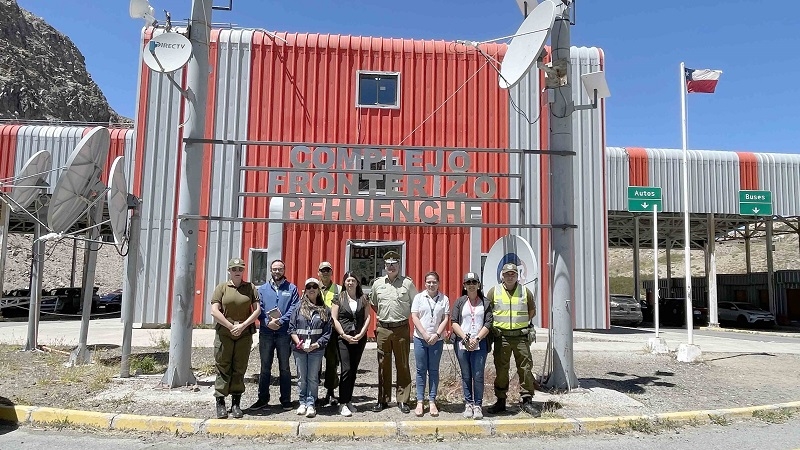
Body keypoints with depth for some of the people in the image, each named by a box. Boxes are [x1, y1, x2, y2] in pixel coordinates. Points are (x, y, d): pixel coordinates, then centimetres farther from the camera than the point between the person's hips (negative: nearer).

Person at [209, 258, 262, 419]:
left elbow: (257, 310, 2)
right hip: (224, 333, -1)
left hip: (244, 334, 1)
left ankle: (236, 403, 11)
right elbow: (214, 311, -4)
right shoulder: (221, 288, 5)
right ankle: (220, 402, 8)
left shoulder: (250, 288, 8)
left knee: (239, 369, 4)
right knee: (223, 367, 1)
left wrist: (243, 325, -9)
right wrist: (231, 326, -10)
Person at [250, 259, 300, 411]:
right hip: (266, 332, 1)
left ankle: (286, 400, 12)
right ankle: (263, 399, 16)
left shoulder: (291, 288, 8)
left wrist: (280, 321, -15)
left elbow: (293, 309, -3)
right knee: (265, 367, 6)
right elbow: (258, 309, 2)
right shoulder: (262, 289, 12)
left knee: (284, 367, 4)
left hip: (284, 333, -1)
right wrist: (267, 322, -14)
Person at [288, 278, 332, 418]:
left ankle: (311, 404, 8)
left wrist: (317, 344, -11)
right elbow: (291, 328, 2)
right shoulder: (299, 308, 6)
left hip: (316, 349, -1)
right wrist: (299, 343, -10)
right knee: (302, 377, 8)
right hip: (299, 349, 1)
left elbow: (327, 332, 1)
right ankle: (303, 403, 18)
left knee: (313, 378, 2)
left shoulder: (325, 310, 4)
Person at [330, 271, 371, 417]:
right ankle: (343, 404, -4)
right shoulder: (339, 298, 3)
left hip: (360, 338, 3)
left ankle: (349, 401, 17)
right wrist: (344, 335, -9)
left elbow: (367, 317, 6)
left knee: (354, 370, 8)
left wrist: (361, 334, -7)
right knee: (346, 370, -10)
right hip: (343, 338, -3)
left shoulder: (363, 298, 9)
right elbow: (334, 319, -1)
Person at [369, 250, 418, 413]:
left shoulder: (407, 283, 0)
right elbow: (373, 303, 21)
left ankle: (403, 400, 10)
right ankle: (382, 400, 17)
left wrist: (406, 314, 2)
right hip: (383, 328, 2)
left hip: (401, 328, -2)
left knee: (403, 365, 3)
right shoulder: (378, 283, 7)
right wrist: (382, 315, 11)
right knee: (383, 365, 8)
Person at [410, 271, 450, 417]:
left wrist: (436, 335, -12)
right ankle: (420, 402, 10)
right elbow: (414, 317, -3)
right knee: (421, 370, 5)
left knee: (434, 370, 7)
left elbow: (446, 319, 0)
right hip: (420, 339, 0)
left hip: (437, 340, 0)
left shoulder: (444, 299, 3)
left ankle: (432, 402, 13)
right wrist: (425, 335, -12)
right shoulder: (419, 297, 2)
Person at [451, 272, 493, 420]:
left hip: (480, 344, -1)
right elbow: (454, 322, 1)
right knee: (466, 376, 7)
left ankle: (478, 405, 7)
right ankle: (468, 404, 16)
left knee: (478, 376, -3)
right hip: (462, 344, 1)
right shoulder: (459, 302, 8)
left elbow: (488, 324, 0)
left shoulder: (485, 303, 7)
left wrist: (477, 339, -11)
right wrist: (466, 338, -9)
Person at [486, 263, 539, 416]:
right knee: (501, 369, 5)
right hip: (501, 336, 0)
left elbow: (532, 311, 17)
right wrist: (494, 326, 4)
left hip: (521, 336, 1)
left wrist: (523, 323, 8)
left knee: (525, 368, 1)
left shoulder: (525, 291, 5)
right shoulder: (493, 291, 3)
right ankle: (500, 401, 16)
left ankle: (527, 400, 11)